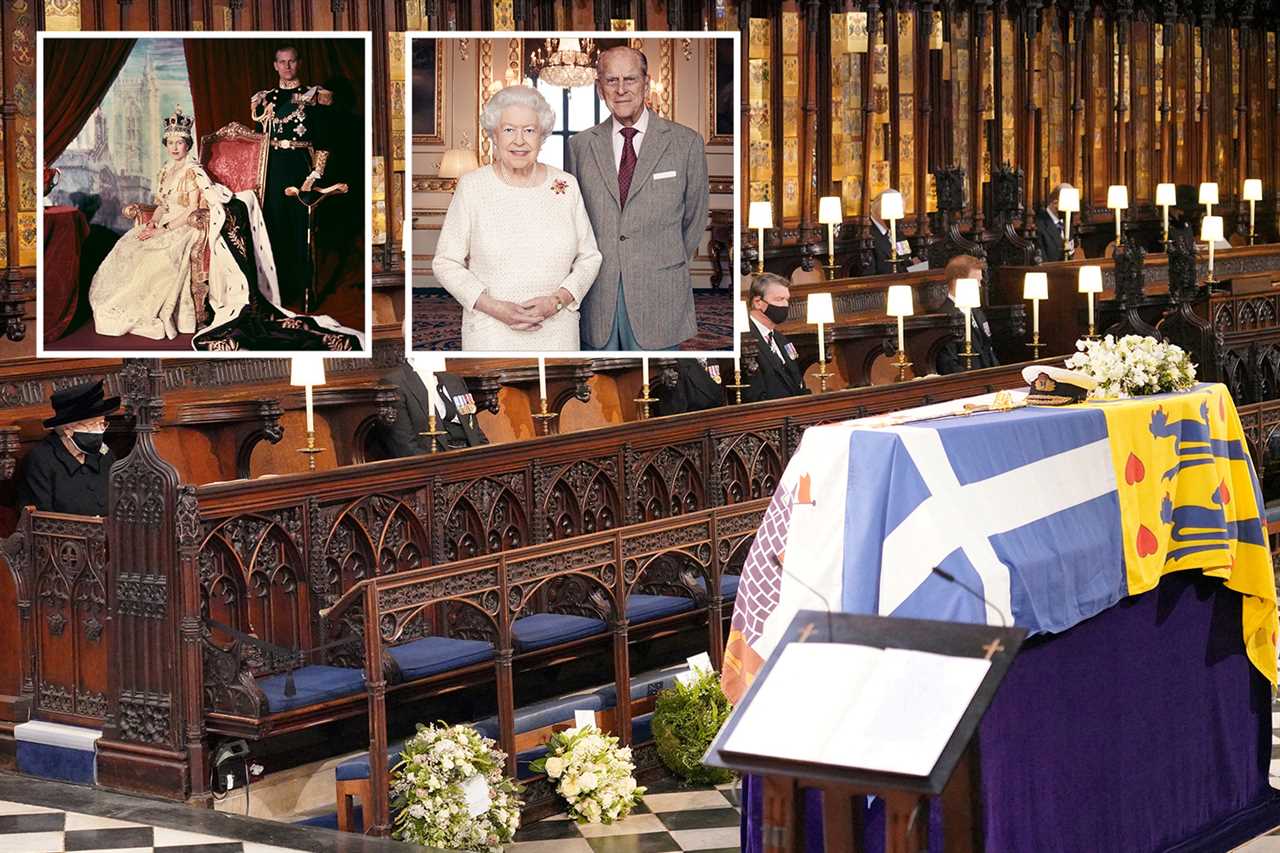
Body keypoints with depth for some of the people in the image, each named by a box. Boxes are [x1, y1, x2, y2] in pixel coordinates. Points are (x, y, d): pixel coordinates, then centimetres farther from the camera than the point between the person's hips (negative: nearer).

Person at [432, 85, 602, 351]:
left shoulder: (566, 185, 3)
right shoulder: (471, 186, -2)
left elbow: (589, 257, 7)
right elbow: (446, 263, -2)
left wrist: (557, 300, -10)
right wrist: (494, 307, -14)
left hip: (556, 332, 2)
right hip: (490, 334, -2)